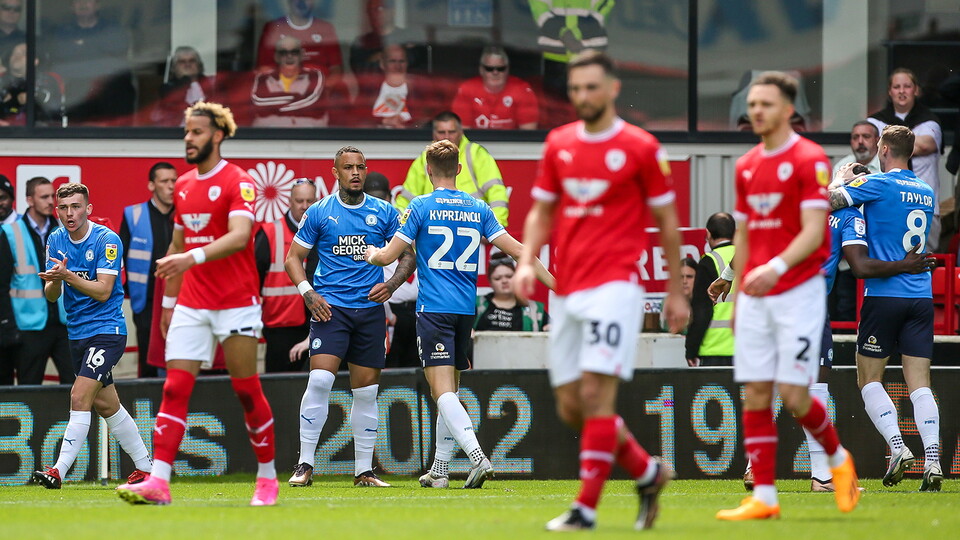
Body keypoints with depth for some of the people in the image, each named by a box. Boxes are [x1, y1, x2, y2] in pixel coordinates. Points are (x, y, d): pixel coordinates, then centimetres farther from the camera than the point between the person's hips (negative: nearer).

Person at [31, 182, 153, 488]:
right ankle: (144, 467, 24)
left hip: (107, 329, -7)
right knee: (105, 404, 13)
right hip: (78, 334, 7)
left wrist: (69, 276, -32)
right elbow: (51, 296, 1)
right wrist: (54, 280, -23)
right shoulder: (56, 241, 4)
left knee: (80, 397, -19)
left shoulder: (107, 240, -14)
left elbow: (103, 291, -20)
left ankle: (59, 472, -23)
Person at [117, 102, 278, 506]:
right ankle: (158, 482, -13)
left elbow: (239, 235, -26)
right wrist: (168, 300, 18)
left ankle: (267, 478, 17)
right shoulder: (183, 186, 13)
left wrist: (194, 256, -39)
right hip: (191, 305, 6)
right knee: (174, 389, -6)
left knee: (246, 391, 1)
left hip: (236, 304, -6)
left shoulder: (238, 183, -10)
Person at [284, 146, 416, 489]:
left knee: (366, 390, 4)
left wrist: (391, 285, -6)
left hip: (371, 309, 2)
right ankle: (304, 465, -12)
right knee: (320, 380, -17)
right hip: (330, 306, -2)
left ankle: (364, 470, 12)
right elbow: (293, 258, 8)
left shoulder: (384, 213, 8)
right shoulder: (319, 213, 4)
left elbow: (408, 255, 13)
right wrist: (307, 293, -8)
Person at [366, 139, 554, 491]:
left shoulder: (421, 207, -3)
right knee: (450, 390, 15)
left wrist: (372, 253, 22)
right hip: (466, 310, 5)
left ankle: (478, 458, -30)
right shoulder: (478, 208, 8)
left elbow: (388, 256, -1)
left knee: (442, 390, -12)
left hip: (434, 309, -5)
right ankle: (440, 470, 19)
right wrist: (555, 284, 11)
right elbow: (515, 250, 6)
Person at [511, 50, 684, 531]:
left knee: (596, 393, -15)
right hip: (565, 290, 6)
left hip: (614, 287, -6)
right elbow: (541, 211, 18)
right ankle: (647, 472, 25)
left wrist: (675, 292, 6)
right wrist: (527, 262, 1)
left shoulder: (640, 148, -2)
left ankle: (586, 508, -11)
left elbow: (667, 220, 5)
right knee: (570, 407, 6)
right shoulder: (559, 144, 11)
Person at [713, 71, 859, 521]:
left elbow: (813, 231, -17)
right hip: (755, 298, 6)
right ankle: (763, 497, 2)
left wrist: (776, 267, -32)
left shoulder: (809, 160, -8)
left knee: (793, 394, -9)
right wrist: (737, 296, 18)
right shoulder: (747, 166, 13)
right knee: (754, 395, -1)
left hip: (798, 293, -6)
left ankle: (838, 458, 18)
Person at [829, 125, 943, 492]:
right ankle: (932, 459, -11)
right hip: (922, 295, 5)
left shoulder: (877, 184, -7)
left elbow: (825, 202, -11)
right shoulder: (926, 193, 13)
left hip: (884, 294, -5)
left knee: (869, 378, 6)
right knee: (919, 383, 2)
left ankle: (897, 448, -10)